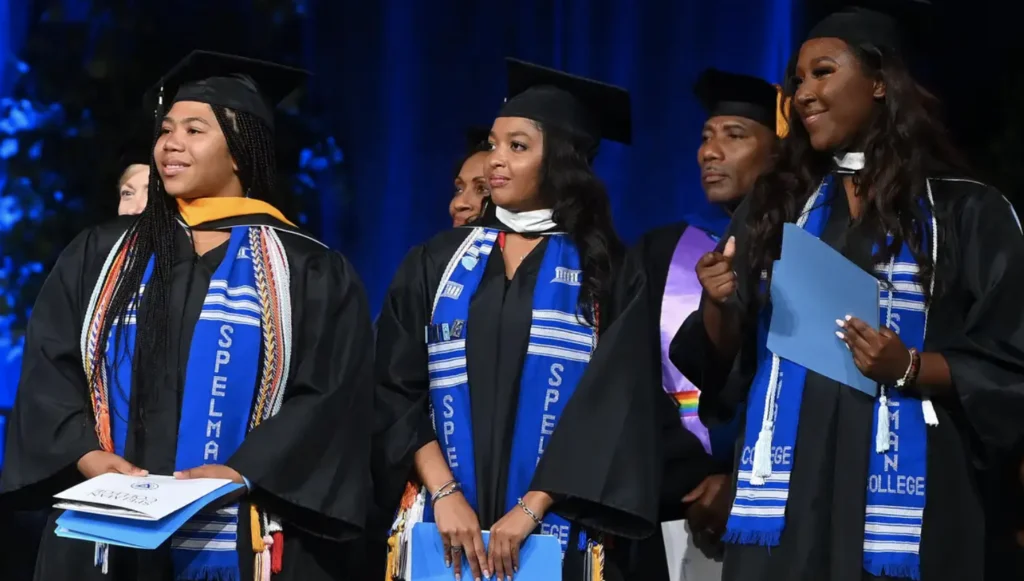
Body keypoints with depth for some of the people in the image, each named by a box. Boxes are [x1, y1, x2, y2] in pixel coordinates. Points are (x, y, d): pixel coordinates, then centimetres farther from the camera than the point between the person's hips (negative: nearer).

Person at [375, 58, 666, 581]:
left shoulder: (610, 274, 1)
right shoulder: (435, 264, 8)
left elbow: (613, 408, -7)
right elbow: (397, 388, 1)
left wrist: (530, 508, -16)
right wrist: (444, 493, -13)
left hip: (557, 535, -2)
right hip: (443, 526, 2)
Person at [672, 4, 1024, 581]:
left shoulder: (966, 212, 0)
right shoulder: (775, 205, 12)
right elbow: (724, 360, 11)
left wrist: (911, 369, -16)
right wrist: (719, 308, -10)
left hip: (900, 491, -3)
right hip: (784, 486, 3)